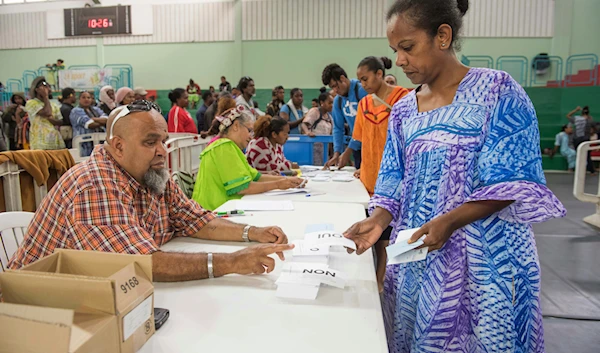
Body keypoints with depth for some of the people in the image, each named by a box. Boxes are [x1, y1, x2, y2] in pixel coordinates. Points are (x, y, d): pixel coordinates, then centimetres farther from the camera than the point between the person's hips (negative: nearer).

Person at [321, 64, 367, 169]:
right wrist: (336, 153, -3)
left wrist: (348, 151, -16)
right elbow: (338, 128, 11)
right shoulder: (337, 101, 9)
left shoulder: (362, 91, -13)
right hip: (358, 147, 6)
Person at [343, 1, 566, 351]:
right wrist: (379, 220, -11)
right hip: (416, 254, 5)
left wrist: (449, 221, -23)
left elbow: (513, 182, -12)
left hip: (485, 256, -4)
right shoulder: (403, 110, 7)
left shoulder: (497, 89, -8)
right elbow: (395, 182, 8)